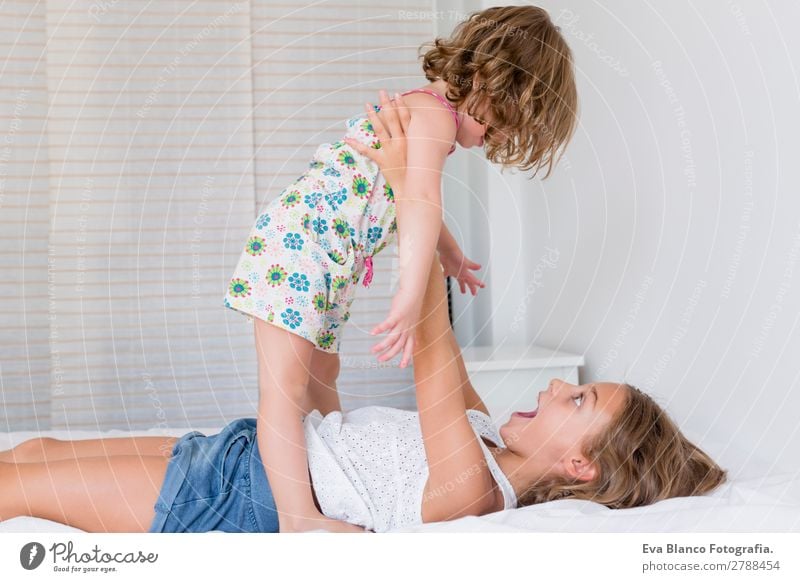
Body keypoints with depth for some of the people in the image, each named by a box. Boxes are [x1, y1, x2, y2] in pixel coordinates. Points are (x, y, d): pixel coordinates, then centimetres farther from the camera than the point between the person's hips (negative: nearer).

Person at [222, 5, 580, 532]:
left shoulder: (428, 113, 15)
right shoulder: (434, 115, -18)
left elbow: (415, 207, 32)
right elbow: (420, 202, -35)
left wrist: (453, 260, 42)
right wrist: (410, 300, -45)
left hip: (331, 266, 11)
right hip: (293, 245, -11)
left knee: (323, 378, 19)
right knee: (285, 386, -15)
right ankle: (298, 520, -21)